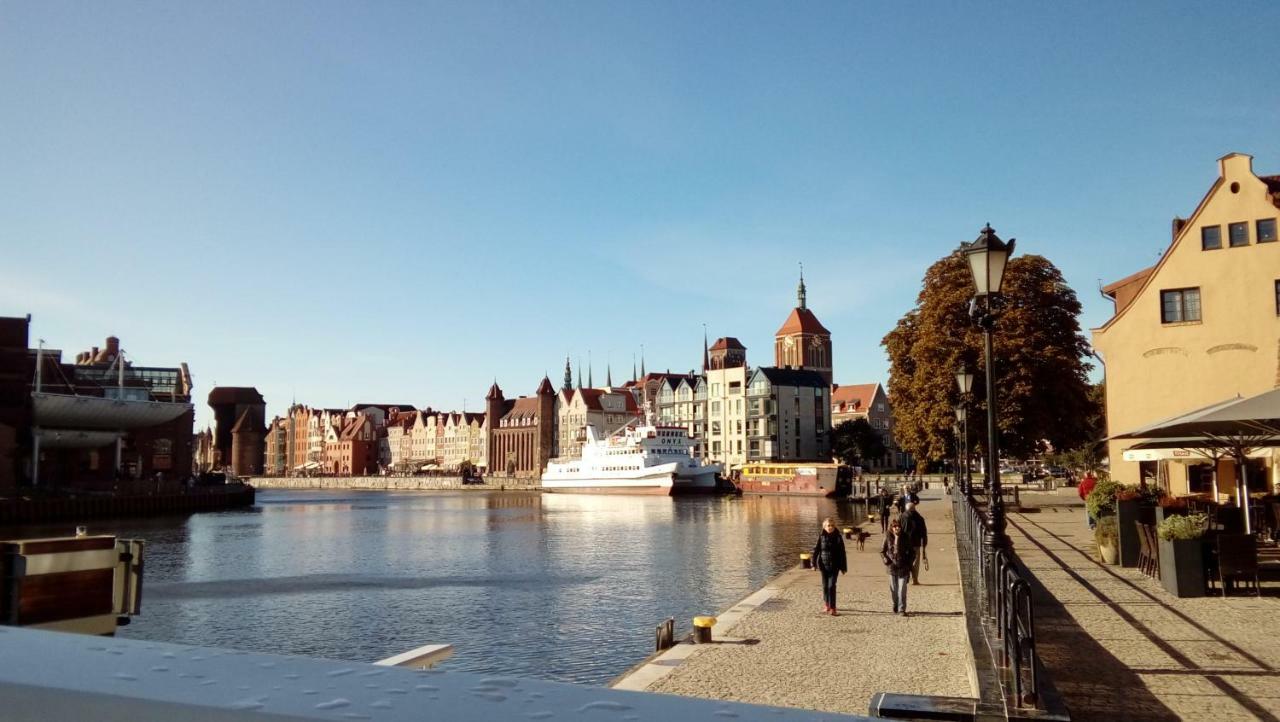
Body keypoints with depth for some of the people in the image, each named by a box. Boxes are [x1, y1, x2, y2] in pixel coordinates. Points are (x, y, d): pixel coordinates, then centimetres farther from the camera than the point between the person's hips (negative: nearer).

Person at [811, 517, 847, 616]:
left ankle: (832, 608, -5)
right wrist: (814, 563, -3)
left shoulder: (838, 537, -3)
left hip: (834, 566, -2)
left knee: (831, 586, -9)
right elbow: (816, 550, 1)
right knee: (825, 586, 11)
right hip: (824, 565, 2)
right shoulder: (821, 536, -1)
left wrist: (843, 567, 0)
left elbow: (842, 553, 0)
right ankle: (826, 604, 32)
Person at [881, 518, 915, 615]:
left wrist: (908, 562, -3)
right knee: (893, 589, 10)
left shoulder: (905, 539, -2)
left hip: (903, 568, -2)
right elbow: (882, 551, 9)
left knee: (902, 590, -6)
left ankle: (902, 609, -2)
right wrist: (886, 560, -5)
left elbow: (912, 552, 7)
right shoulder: (888, 539, 0)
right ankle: (895, 606, 31)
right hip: (892, 567, 2)